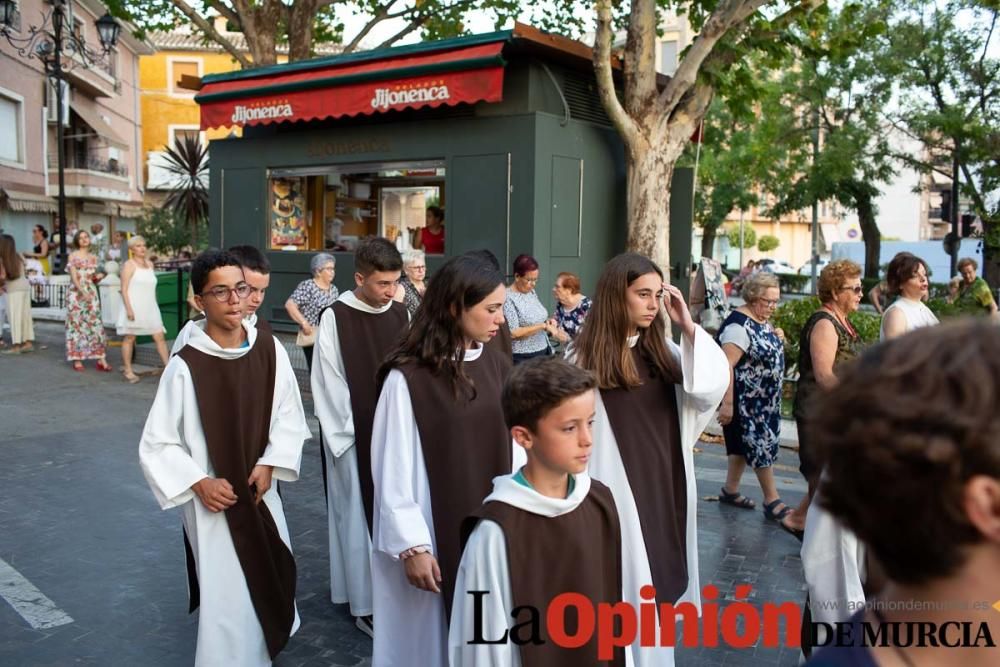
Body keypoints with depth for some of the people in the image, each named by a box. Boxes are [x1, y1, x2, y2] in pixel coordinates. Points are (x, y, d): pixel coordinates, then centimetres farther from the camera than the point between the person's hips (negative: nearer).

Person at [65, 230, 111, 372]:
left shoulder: (93, 257, 14)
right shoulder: (73, 256, 1)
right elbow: (73, 277, -9)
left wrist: (99, 277, -3)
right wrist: (83, 292, -23)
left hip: (91, 293, 4)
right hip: (76, 293, -4)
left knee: (96, 324, -2)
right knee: (76, 324, -1)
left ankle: (101, 359, -3)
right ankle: (77, 360, 5)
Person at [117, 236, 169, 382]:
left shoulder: (149, 264, 14)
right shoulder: (129, 265, -6)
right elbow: (124, 289, -11)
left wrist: (154, 306, 17)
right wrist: (128, 308, -19)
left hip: (150, 307, 6)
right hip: (134, 307, -6)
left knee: (159, 336, 0)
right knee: (130, 337, 2)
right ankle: (128, 371, 9)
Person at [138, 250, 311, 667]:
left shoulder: (269, 349, -9)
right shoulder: (185, 366, -20)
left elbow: (288, 413, 2)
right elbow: (157, 444, -11)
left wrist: (270, 463, -9)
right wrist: (198, 482, -19)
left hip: (258, 489, 4)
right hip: (212, 499, -4)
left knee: (271, 575, 21)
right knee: (227, 596, 1)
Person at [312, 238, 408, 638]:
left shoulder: (401, 315, 1)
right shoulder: (335, 319, -12)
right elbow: (328, 385, -9)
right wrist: (345, 436, -8)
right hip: (354, 438, -4)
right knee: (359, 518, 6)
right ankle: (365, 602, 17)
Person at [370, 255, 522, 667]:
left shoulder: (496, 367, 2)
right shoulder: (407, 378, -16)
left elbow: (512, 448, 7)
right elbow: (394, 470, -13)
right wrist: (412, 545, -12)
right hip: (435, 532, -5)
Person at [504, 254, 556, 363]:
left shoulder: (531, 292, 7)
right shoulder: (508, 298, -16)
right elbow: (513, 333, -22)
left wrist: (547, 322, 0)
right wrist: (542, 326, -23)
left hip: (543, 352, 7)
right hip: (522, 358, -7)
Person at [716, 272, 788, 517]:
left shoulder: (762, 321, 7)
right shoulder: (740, 325, -21)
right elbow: (726, 365, -25)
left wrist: (777, 339, 2)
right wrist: (727, 403, -28)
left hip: (764, 400, 9)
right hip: (746, 402, -9)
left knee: (745, 444, 15)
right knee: (761, 445, -2)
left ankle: (730, 491, 27)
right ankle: (772, 501, 9)